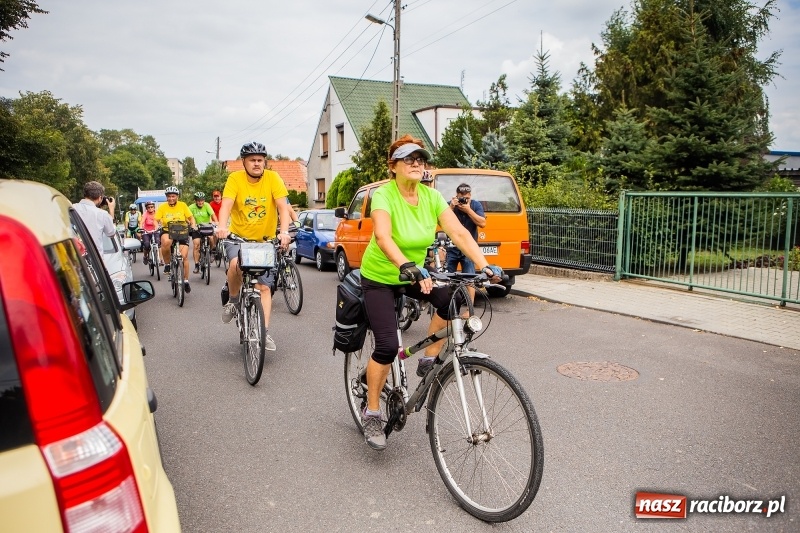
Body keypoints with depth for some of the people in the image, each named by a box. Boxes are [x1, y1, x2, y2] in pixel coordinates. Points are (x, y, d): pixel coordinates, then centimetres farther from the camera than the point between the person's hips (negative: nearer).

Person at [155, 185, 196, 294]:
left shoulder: (183, 205, -2)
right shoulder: (162, 207, -2)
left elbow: (191, 218, 4)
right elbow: (156, 220, -1)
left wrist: (193, 227, -14)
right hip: (167, 232, -1)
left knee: (184, 256, -8)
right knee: (166, 242, -37)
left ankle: (186, 280, 10)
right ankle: (167, 264, -12)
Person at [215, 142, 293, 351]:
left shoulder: (273, 178, -8)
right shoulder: (235, 178, -9)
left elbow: (283, 207, -17)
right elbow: (226, 205, -22)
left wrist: (284, 232, -34)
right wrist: (222, 227, -42)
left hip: (266, 240, 1)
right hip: (238, 236, -1)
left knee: (264, 286, -3)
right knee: (236, 264, -32)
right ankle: (232, 300, -3)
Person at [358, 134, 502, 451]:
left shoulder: (431, 196, -8)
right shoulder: (384, 194, -22)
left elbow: (459, 233, -16)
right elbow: (382, 236, -39)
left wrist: (485, 266, -29)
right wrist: (407, 266, -56)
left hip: (415, 274, 5)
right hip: (379, 278, -4)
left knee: (453, 298, -23)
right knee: (387, 346, -15)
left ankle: (429, 360, 0)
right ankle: (372, 413, 7)